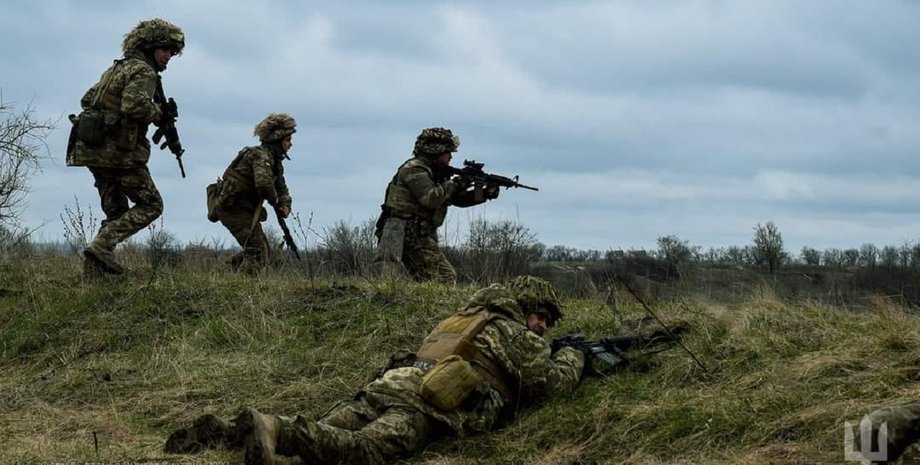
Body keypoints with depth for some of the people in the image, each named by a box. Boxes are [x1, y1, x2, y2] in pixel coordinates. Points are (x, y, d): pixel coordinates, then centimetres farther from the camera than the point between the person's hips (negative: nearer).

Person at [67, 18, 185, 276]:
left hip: (92, 148, 9)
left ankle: (95, 265, 5)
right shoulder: (143, 71, -8)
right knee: (150, 205, 1)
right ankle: (102, 245, -13)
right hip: (119, 151, -9)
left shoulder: (116, 68, 21)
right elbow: (134, 105, -25)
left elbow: (87, 99, 26)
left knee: (116, 210, 16)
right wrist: (158, 114, -8)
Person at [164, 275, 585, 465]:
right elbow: (550, 381, 12)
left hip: (391, 381, 8)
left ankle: (224, 431, -24)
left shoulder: (470, 317, 40)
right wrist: (572, 357, 35)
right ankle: (273, 430, -53)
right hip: (426, 402, -8)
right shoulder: (516, 334, 16)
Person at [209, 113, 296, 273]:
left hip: (244, 208, 10)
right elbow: (263, 183, -34)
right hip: (233, 207, -10)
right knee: (257, 251, -15)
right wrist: (275, 202, -16)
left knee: (261, 250, 17)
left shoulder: (275, 160, 13)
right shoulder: (261, 155, -18)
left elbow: (281, 187, 22)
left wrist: (285, 205, 0)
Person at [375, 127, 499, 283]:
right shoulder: (415, 169, -10)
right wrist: (453, 184, -13)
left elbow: (458, 198, 22)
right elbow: (430, 198, -25)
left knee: (447, 277, 9)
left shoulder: (436, 173, 20)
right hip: (408, 234, -10)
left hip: (420, 236, 10)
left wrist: (485, 194, 9)